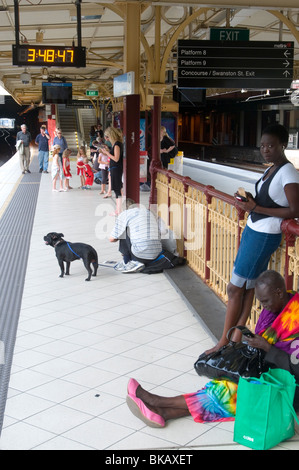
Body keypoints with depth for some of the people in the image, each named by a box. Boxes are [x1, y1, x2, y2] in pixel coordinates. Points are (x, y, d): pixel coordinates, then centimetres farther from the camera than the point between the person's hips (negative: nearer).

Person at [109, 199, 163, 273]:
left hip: (140, 255, -6)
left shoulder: (124, 214, 5)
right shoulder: (149, 212, 22)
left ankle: (127, 262, 11)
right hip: (155, 256, 6)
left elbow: (112, 239, 6)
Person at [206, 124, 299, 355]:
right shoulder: (271, 169, 11)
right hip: (252, 230, 8)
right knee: (247, 287, 10)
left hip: (264, 236, -8)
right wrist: (250, 200, -1)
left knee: (235, 288, -4)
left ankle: (224, 342, 6)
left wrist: (256, 208, -20)